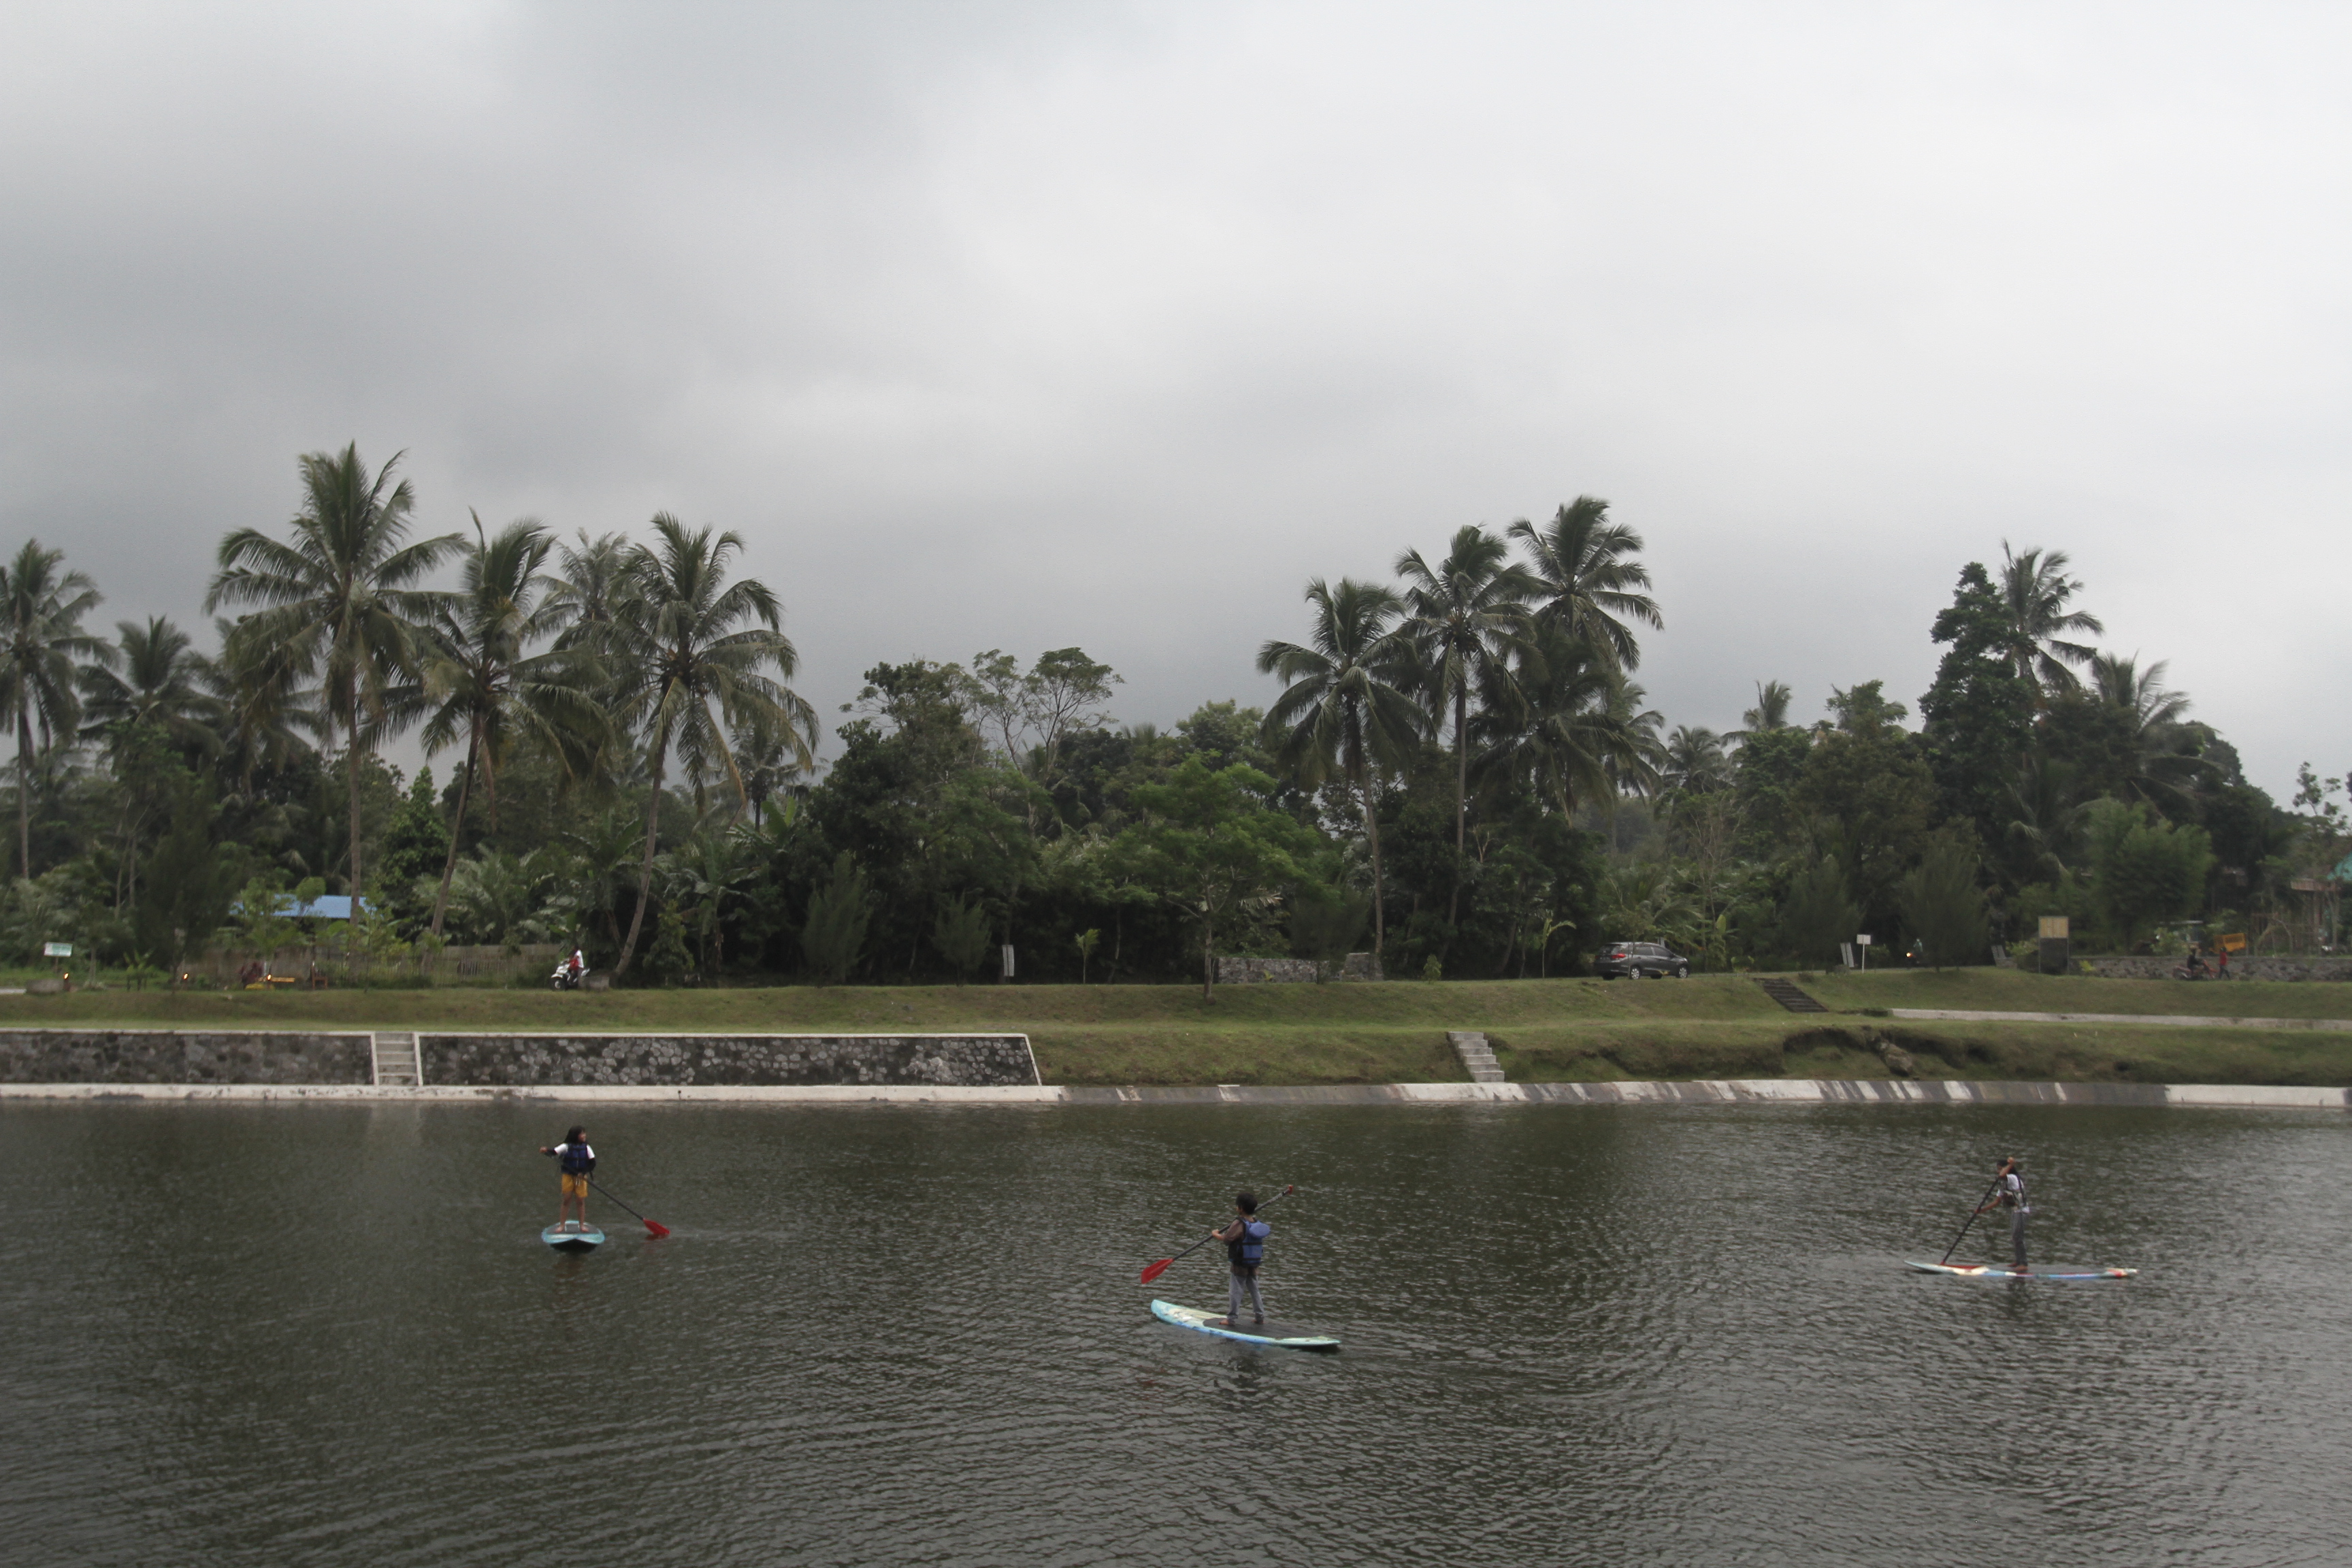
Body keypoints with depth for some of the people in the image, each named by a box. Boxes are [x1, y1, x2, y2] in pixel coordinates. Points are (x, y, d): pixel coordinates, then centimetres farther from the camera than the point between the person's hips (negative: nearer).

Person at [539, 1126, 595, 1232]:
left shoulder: (586, 1148, 0)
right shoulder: (566, 1147, -7)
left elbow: (593, 1163, -1)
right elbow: (554, 1152, -21)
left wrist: (584, 1173, -14)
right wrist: (546, 1151, -44)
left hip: (581, 1177, 2)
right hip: (568, 1176, -2)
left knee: (581, 1200, 3)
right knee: (566, 1200, -1)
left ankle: (582, 1225, 12)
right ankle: (562, 1225, 6)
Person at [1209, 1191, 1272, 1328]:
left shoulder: (1239, 1224, -20)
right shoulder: (1258, 1223, 1)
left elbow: (1226, 1239, -21)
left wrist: (1216, 1234, -1)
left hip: (1240, 1265, -7)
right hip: (1254, 1265, 7)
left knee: (1235, 1292, 1)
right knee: (1254, 1291, 17)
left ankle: (1233, 1319, 4)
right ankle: (1260, 1317, 21)